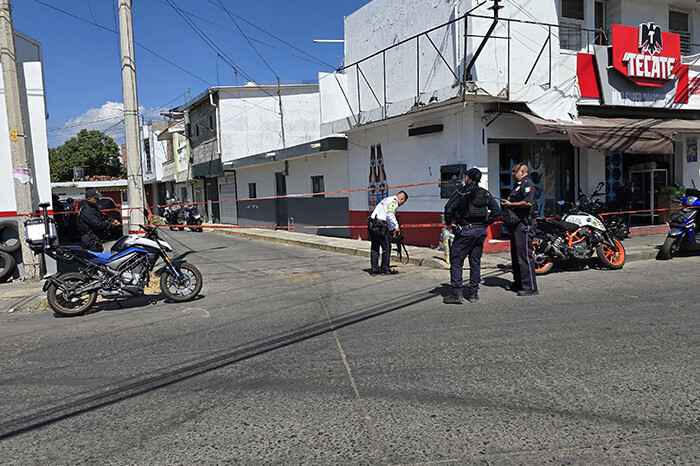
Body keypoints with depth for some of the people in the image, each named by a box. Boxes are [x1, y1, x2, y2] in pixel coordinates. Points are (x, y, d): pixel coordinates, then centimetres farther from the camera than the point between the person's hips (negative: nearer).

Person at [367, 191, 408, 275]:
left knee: (374, 248, 15)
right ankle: (384, 269, 9)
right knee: (387, 248, 2)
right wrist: (396, 227, -9)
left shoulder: (387, 200, 26)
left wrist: (391, 229, 29)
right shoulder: (394, 202, -5)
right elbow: (390, 215, -19)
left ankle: (374, 269, 19)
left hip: (371, 224, 10)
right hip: (379, 226, -10)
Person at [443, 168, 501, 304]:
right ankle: (473, 293, 15)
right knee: (475, 262, 12)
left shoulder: (461, 192, -7)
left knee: (456, 261, -1)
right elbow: (496, 211, 10)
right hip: (481, 231, 6)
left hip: (465, 231, -6)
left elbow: (449, 208, -15)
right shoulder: (486, 194, 10)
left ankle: (457, 294, -6)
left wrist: (448, 223, -1)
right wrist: (486, 223, 14)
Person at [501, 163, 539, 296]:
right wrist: (507, 204, 13)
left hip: (525, 224, -11)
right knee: (516, 255, 15)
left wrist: (511, 204, -16)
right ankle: (518, 283, 25)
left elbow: (528, 202, -26)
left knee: (525, 255, -11)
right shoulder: (517, 185, 21)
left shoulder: (527, 184, -12)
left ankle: (530, 287, -7)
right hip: (517, 225, 11)